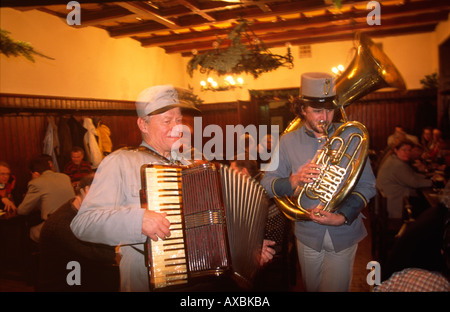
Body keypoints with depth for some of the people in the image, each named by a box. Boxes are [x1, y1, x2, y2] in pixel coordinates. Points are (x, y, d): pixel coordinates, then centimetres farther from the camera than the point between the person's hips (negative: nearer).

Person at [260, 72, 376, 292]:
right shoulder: (288, 141, -4)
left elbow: (367, 185, -7)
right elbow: (266, 184, -6)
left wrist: (343, 216, -21)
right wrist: (292, 181, -27)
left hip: (343, 234, -1)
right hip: (308, 235, 2)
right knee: (312, 288, 21)